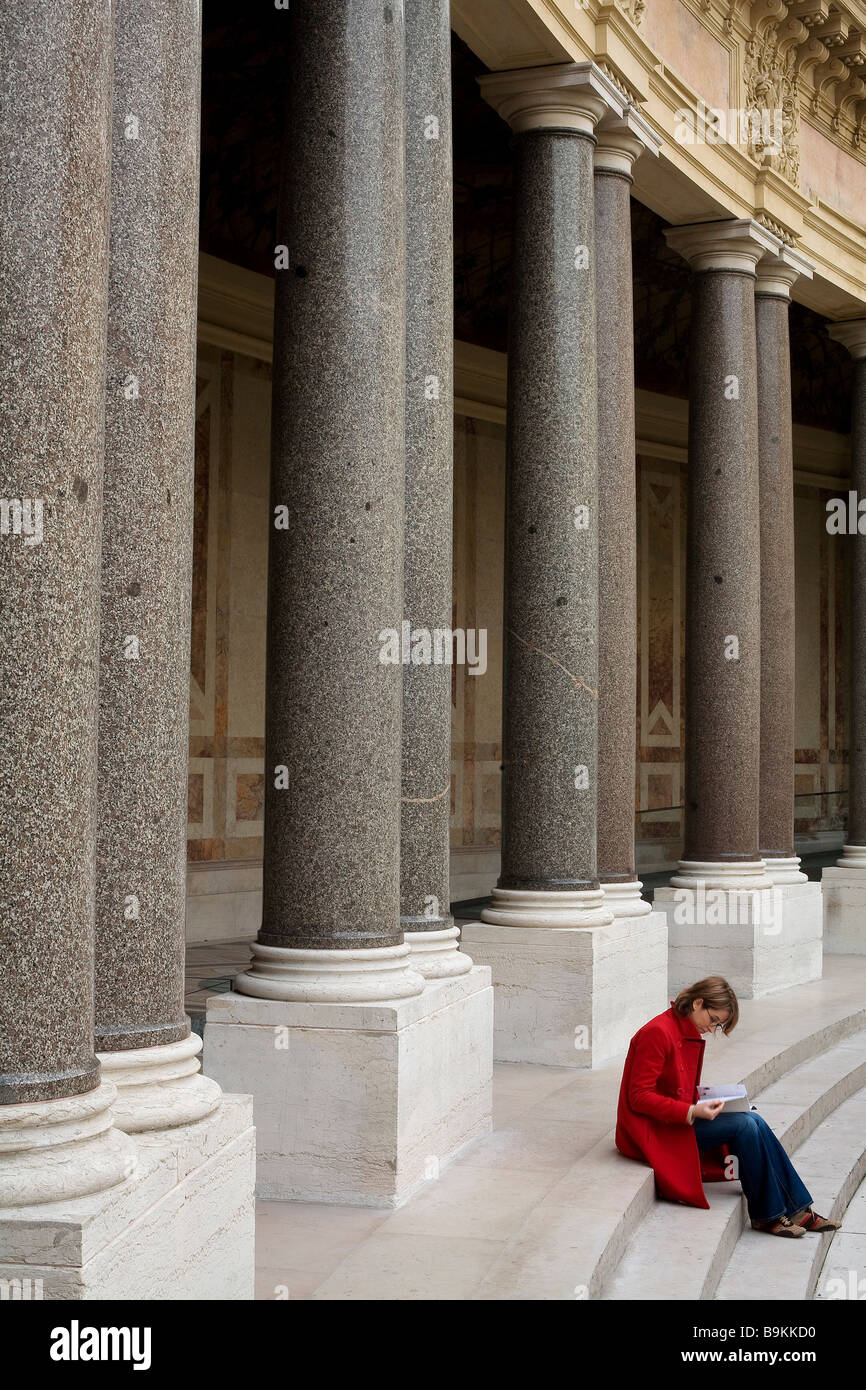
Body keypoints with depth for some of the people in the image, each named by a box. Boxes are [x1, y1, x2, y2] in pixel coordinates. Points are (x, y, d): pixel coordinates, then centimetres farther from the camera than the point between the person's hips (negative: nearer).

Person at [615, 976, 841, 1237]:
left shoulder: (689, 1034, 13)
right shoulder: (657, 1033, -17)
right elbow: (639, 1097, -21)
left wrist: (704, 1103, 0)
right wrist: (692, 1112, -27)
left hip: (676, 1120, 9)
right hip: (655, 1131, -9)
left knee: (753, 1120, -9)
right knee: (744, 1125, -18)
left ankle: (797, 1210, -7)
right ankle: (768, 1215, -8)